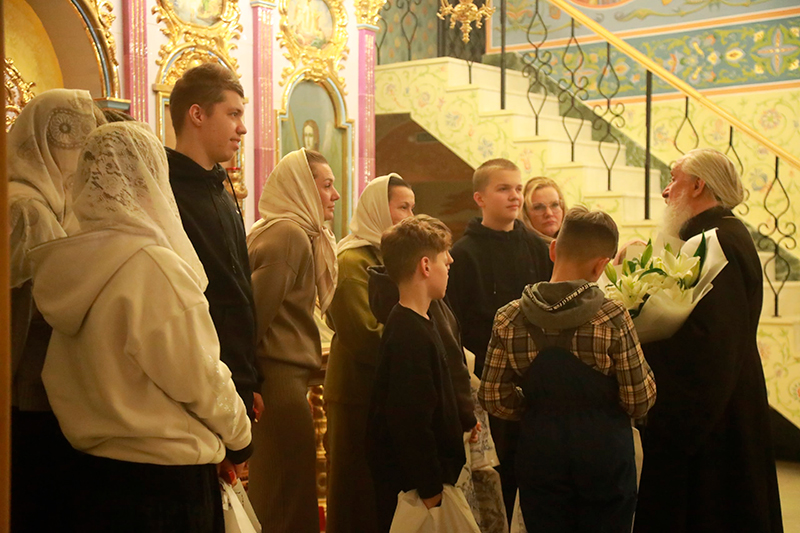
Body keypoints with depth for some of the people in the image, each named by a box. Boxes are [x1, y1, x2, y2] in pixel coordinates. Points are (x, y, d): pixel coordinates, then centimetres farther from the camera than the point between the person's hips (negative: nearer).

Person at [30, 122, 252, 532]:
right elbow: (198, 379, -15)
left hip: (93, 469, 7)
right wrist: (238, 432, 1)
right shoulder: (154, 267, -20)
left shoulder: (68, 264, 0)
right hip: (166, 473, -7)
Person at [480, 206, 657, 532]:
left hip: (539, 458, 2)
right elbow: (640, 401, -12)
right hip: (605, 453, -2)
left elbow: (493, 398, -3)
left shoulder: (509, 320, -8)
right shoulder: (613, 318, -16)